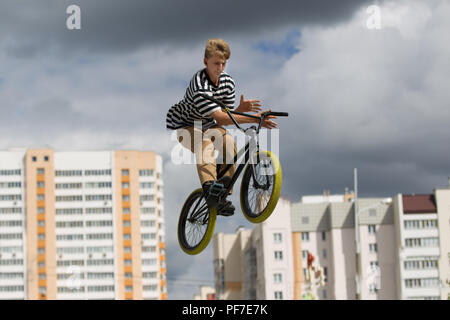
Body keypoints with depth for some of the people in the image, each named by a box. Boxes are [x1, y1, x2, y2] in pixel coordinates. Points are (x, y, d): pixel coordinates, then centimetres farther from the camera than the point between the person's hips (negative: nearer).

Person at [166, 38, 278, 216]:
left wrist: (241, 109, -29)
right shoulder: (199, 85, -30)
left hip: (206, 126, 6)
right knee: (206, 144, -35)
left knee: (229, 141, -21)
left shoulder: (228, 81, -7)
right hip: (182, 126, -6)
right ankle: (209, 185, -52)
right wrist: (254, 119, -44)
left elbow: (227, 117, -6)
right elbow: (220, 118, -38)